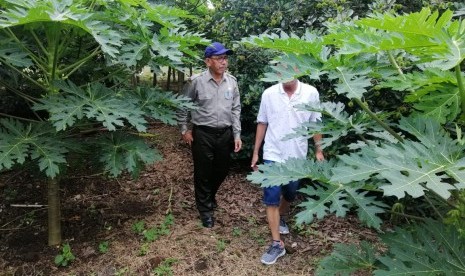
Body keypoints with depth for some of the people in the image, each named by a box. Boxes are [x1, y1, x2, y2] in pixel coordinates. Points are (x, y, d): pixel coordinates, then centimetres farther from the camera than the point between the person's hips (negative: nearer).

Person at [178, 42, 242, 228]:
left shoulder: (232, 81, 0)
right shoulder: (196, 81, -12)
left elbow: (236, 109, 6)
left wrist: (237, 134, 3)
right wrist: (185, 130, 0)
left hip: (225, 133, 4)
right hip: (203, 134, -4)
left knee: (222, 171, 17)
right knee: (203, 172, 7)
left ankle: (210, 196, 46)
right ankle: (205, 208, 27)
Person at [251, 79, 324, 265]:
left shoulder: (311, 93, -7)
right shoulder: (269, 94, -6)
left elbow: (315, 123, 2)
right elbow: (262, 123, 2)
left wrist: (319, 150, 2)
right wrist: (255, 152, 4)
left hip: (297, 156, 1)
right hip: (273, 155, -1)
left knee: (290, 194, 19)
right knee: (272, 199, -4)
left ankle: (281, 217, 49)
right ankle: (277, 244, 6)